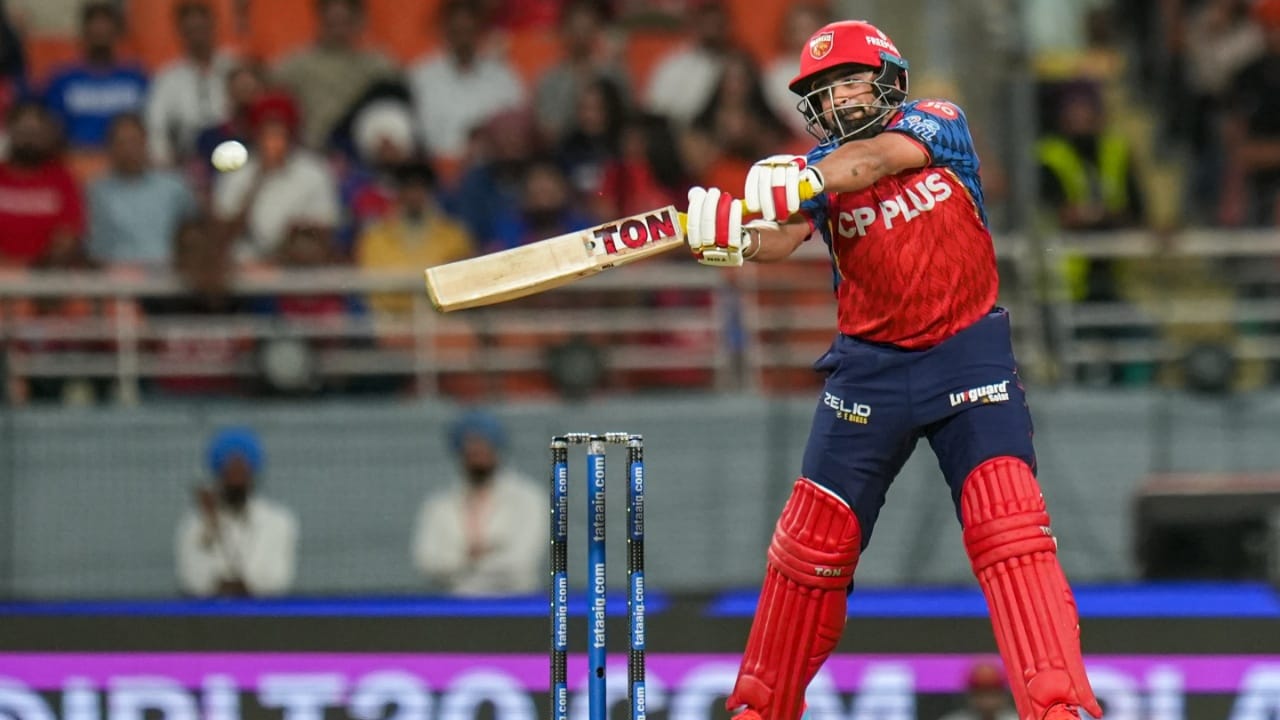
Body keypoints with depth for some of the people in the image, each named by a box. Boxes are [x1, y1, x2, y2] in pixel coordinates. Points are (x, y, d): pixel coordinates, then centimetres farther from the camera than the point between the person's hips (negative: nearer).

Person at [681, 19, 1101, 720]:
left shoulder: (937, 122, -4)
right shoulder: (814, 169, 1)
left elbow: (878, 155, -25)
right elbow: (781, 239, -19)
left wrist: (806, 184, -42)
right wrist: (731, 235, -42)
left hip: (967, 354, -2)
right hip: (869, 366, 3)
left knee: (1008, 525, -17)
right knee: (814, 537, 4)